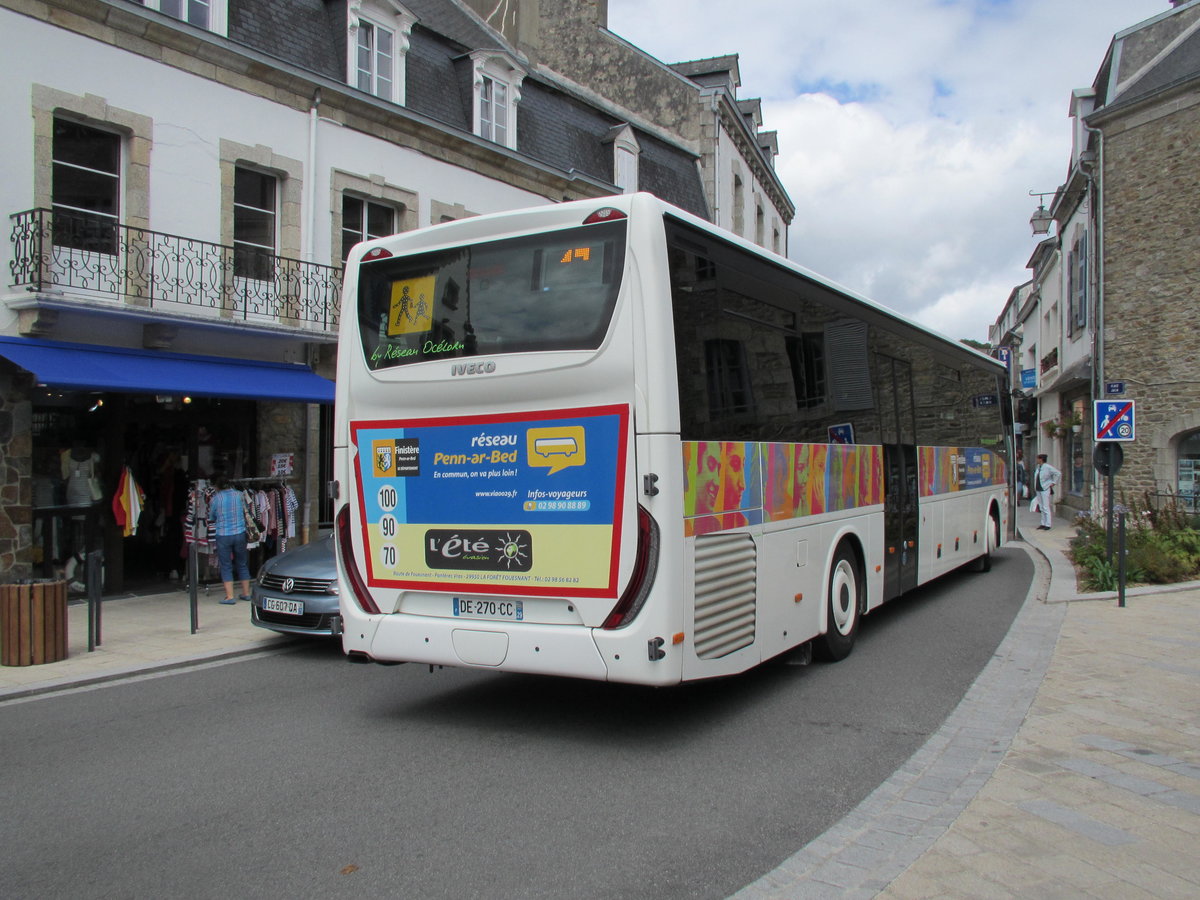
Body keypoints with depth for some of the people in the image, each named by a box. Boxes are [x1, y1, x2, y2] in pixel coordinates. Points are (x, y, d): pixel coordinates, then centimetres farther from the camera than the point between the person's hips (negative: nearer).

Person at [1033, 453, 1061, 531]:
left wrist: (1053, 483, -10)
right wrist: (1035, 488, 18)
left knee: (1046, 507, -8)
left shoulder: (1047, 467, -12)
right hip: (1038, 489, 8)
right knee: (1042, 507, 11)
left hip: (1046, 490, -8)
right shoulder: (1038, 467, 12)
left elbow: (1058, 473, -12)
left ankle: (1048, 525, -7)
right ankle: (1043, 523, 17)